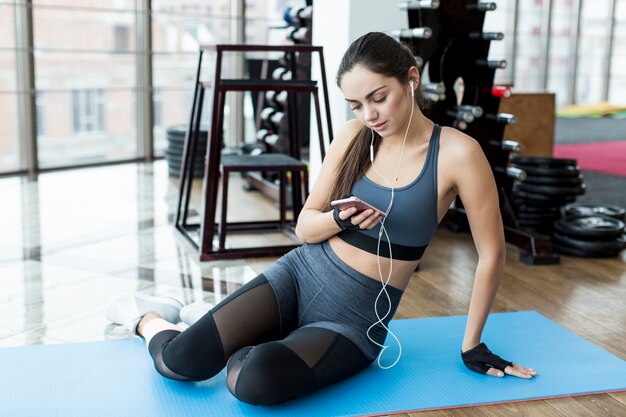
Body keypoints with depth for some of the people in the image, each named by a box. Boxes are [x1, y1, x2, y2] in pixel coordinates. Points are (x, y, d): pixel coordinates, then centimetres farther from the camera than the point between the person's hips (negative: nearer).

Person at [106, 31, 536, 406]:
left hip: (358, 316, -2)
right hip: (301, 275, 3)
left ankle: (237, 353, 4)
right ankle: (148, 317, 17)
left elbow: (491, 253, -7)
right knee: (184, 359, -18)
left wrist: (472, 345, 0)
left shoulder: (457, 152, -15)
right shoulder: (353, 136, -3)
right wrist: (341, 219, -19)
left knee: (257, 380, -33)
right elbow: (305, 227, 4)